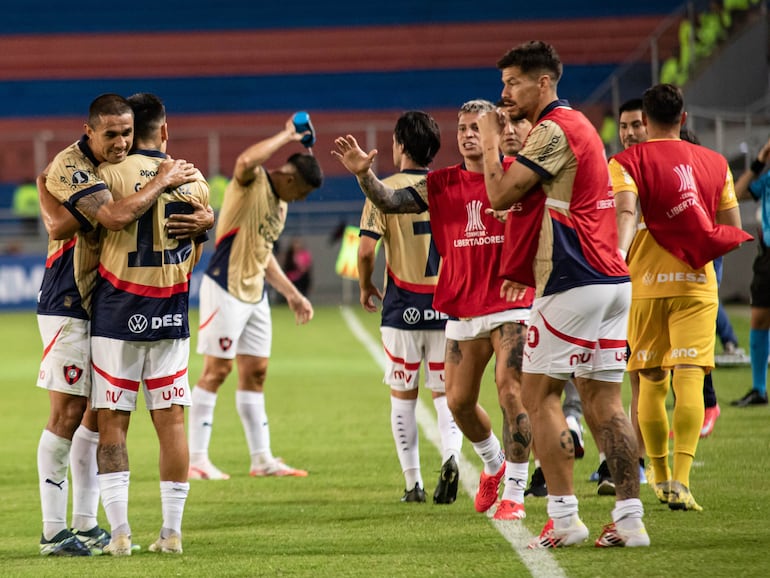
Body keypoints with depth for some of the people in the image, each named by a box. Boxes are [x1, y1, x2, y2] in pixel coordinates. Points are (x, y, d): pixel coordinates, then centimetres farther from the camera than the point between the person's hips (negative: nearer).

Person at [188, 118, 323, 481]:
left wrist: (292, 294, 25)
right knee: (216, 370, -7)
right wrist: (286, 137, -25)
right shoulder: (252, 182, -11)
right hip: (225, 288, -9)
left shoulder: (280, 204, 16)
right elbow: (246, 161, -36)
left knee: (255, 372, 10)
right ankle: (196, 460, -4)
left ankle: (262, 459, 14)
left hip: (254, 293, 9)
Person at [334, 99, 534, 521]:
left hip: (510, 303, -5)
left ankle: (514, 494, -8)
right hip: (462, 310, 5)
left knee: (510, 388, -15)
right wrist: (364, 174, -18)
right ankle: (493, 465, 38)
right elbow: (390, 202, 0)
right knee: (458, 402, 10)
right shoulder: (441, 185, 8)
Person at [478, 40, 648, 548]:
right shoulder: (578, 125, 20)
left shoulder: (552, 130, -11)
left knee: (540, 394, -3)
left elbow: (500, 195, -13)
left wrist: (491, 139, 0)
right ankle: (630, 518, 0)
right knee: (603, 401, 6)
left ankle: (564, 518, -7)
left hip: (574, 285, -9)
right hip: (613, 281, 9)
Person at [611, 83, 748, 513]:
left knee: (651, 382, 13)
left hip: (646, 284, 0)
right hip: (697, 284, 0)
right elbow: (733, 230, 10)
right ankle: (680, 480, -23)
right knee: (689, 379, -8)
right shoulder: (714, 163, 8)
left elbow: (625, 213, -18)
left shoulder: (626, 163, 0)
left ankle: (660, 477, 23)